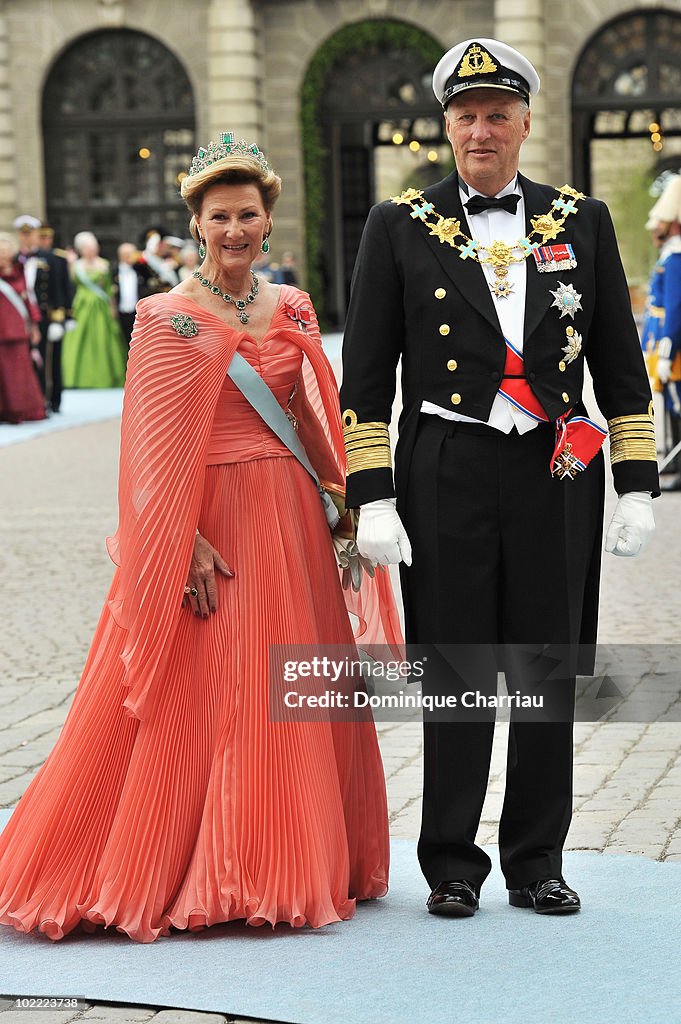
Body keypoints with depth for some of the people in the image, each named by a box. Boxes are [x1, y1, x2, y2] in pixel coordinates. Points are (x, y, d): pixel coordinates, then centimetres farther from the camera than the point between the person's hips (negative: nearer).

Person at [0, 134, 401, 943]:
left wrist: (342, 506, 9)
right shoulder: (169, 317, -5)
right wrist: (186, 543, -17)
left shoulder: (291, 309, 11)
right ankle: (187, 878, 6)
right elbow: (155, 449, -9)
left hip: (290, 521, 6)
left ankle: (294, 870, 20)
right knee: (198, 704, -4)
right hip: (207, 522, -6)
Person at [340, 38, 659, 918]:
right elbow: (365, 375, 2)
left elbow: (620, 365, 11)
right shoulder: (400, 227, 4)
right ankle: (452, 867, 14)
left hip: (556, 476, 2)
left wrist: (636, 484, 4)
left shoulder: (582, 222, 9)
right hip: (446, 477, -2)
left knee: (550, 673, 6)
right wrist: (372, 499, -5)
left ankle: (537, 862, 19)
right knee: (456, 675, 2)